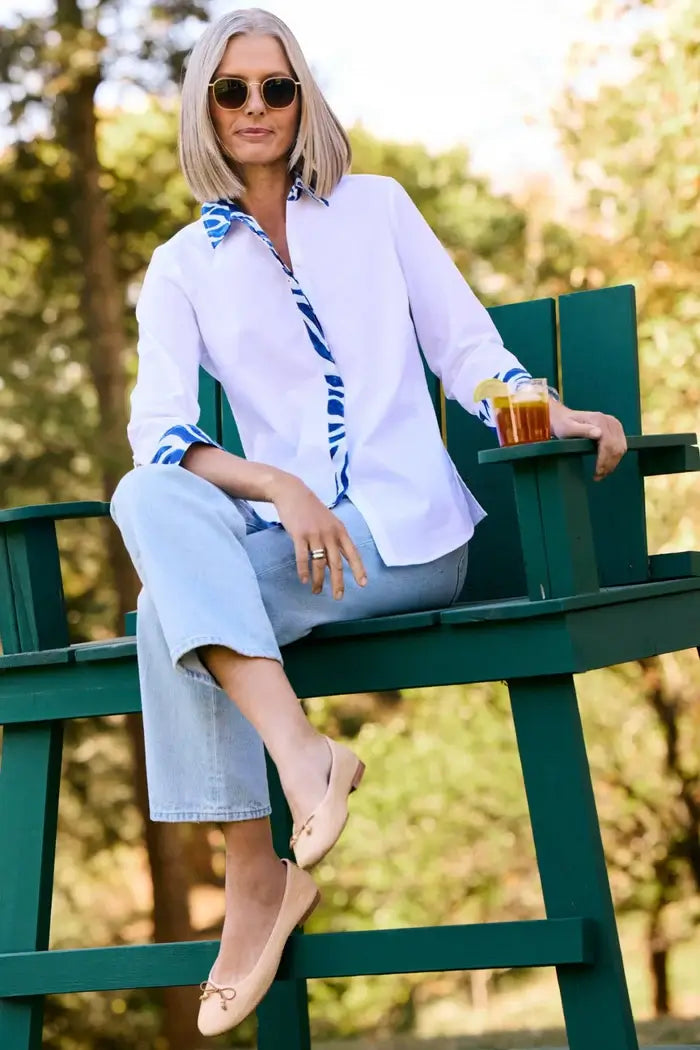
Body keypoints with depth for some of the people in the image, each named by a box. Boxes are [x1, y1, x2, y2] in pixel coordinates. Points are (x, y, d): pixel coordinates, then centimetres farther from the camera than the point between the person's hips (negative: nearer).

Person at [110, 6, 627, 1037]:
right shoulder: (183, 266, 13)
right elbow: (158, 425, -2)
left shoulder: (376, 208, 12)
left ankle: (261, 880, -24)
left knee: (172, 609, -28)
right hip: (281, 531, 2)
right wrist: (278, 487, -20)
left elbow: (468, 349, 9)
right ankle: (298, 748, -37)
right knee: (149, 495, -33)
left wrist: (552, 414, -13)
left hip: (407, 532, -2)